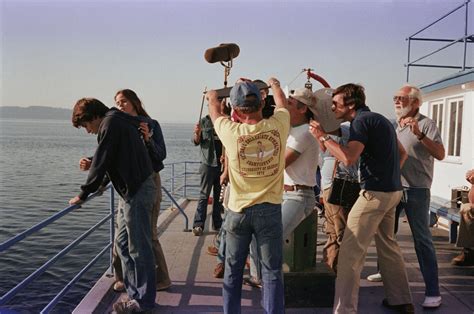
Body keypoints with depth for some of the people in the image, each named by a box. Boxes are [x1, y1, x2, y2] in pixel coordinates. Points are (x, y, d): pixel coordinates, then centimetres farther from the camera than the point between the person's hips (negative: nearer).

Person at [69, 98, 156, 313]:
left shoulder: (110, 123, -10)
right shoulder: (122, 122, 19)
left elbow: (101, 161, -12)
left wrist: (83, 194, -5)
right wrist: (103, 183, 23)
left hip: (136, 192, -10)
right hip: (134, 190, 10)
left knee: (138, 247, -2)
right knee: (123, 243, 15)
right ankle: (136, 293, 22)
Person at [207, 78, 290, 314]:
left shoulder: (231, 132, -10)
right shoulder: (277, 126, -8)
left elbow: (213, 108, 12)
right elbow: (281, 102, 16)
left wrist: (212, 95, 35)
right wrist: (274, 84, 38)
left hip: (238, 209, 0)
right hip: (270, 208, 0)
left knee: (233, 270, 15)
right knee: (272, 271, 7)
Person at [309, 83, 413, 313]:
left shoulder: (362, 121, -12)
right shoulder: (379, 119, 17)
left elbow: (348, 158, -25)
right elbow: (402, 152, 24)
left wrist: (322, 137, -16)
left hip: (375, 192, -10)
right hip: (393, 190, 10)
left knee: (351, 250, -6)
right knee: (388, 245, 20)